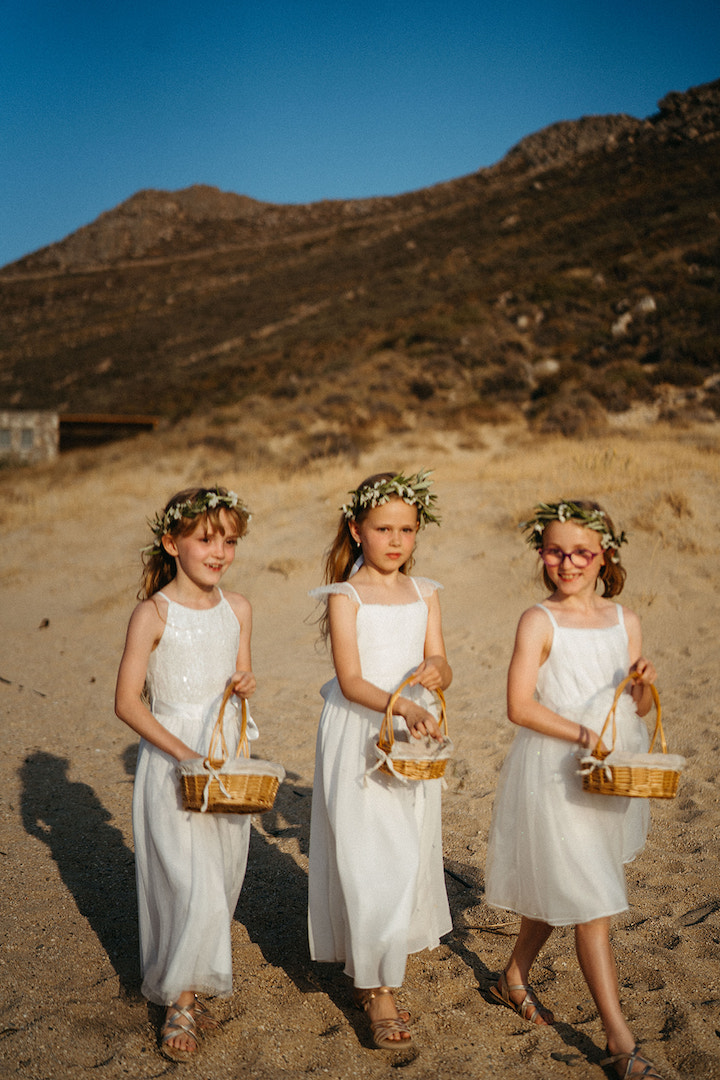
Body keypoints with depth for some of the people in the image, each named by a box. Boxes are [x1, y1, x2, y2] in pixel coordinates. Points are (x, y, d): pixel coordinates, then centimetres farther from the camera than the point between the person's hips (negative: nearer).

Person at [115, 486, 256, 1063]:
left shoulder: (237, 608, 1)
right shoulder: (153, 614, -14)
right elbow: (127, 700, -13)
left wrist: (245, 682, -9)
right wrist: (184, 753, -20)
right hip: (170, 756, -5)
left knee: (222, 877, 13)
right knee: (190, 883, -8)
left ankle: (202, 969, 37)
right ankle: (181, 1002, 10)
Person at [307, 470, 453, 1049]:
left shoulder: (425, 594, 7)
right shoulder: (346, 596, -8)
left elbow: (442, 668, 4)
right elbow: (351, 682, -16)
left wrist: (435, 670, -20)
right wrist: (402, 706, -32)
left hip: (414, 738, 5)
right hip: (359, 738, -5)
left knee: (409, 855, 10)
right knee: (370, 860, -6)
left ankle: (377, 971, 29)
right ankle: (378, 991, 4)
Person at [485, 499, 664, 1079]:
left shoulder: (625, 620, 5)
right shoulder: (539, 622, -10)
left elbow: (636, 709, 10)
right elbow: (520, 706, -15)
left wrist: (644, 686, -12)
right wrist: (583, 735, -23)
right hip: (555, 771, -5)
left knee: (557, 887, 19)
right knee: (591, 903, -4)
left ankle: (516, 976, 42)